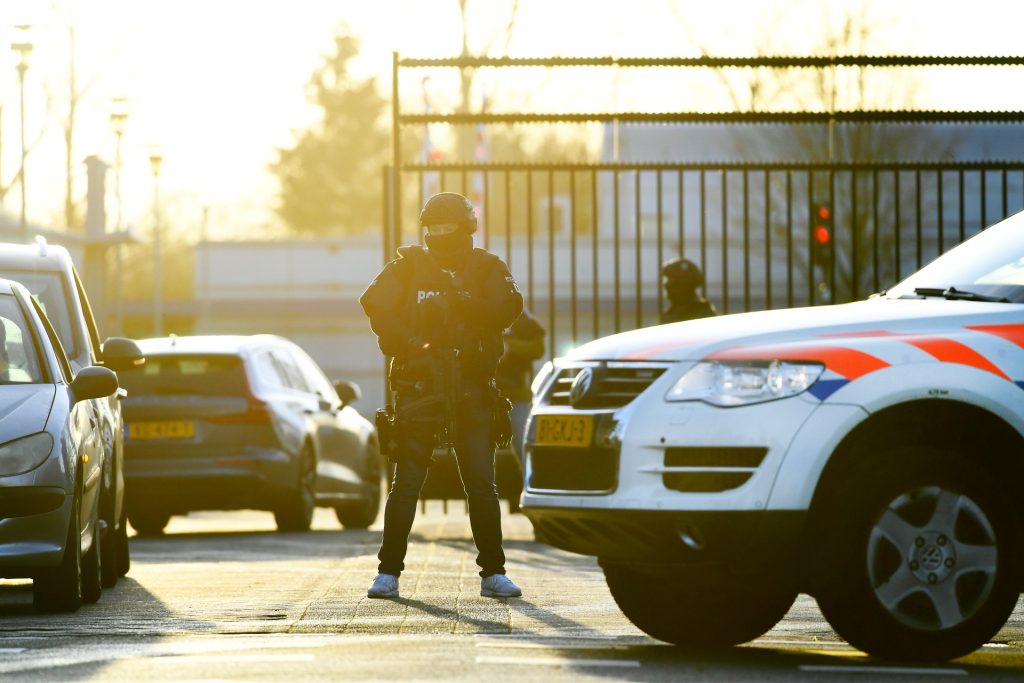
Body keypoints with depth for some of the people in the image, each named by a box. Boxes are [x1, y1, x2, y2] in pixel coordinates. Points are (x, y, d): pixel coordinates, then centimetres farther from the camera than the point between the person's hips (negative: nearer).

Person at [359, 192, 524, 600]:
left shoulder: (487, 269, 6)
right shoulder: (409, 267, 5)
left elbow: (507, 309, -12)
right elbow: (376, 304, -8)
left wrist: (463, 302, -24)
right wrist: (406, 344, -18)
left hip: (473, 394, 1)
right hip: (418, 390, -1)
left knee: (482, 487, -1)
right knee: (406, 485, -3)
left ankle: (493, 573, 6)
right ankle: (389, 572, 3)